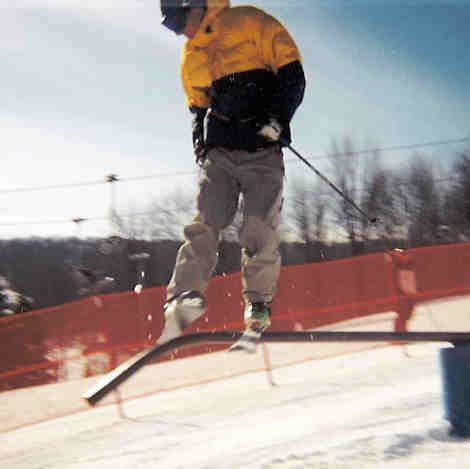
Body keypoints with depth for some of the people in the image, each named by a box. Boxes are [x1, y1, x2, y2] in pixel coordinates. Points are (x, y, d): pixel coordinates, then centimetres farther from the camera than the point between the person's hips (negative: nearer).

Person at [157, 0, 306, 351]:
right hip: (220, 153, 4)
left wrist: (278, 118, -16)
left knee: (261, 232, -11)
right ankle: (185, 299, -19)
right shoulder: (191, 56, 18)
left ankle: (258, 305, 2)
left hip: (263, 153, -4)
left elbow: (292, 74, -5)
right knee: (206, 223, -13)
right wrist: (200, 141, 10)